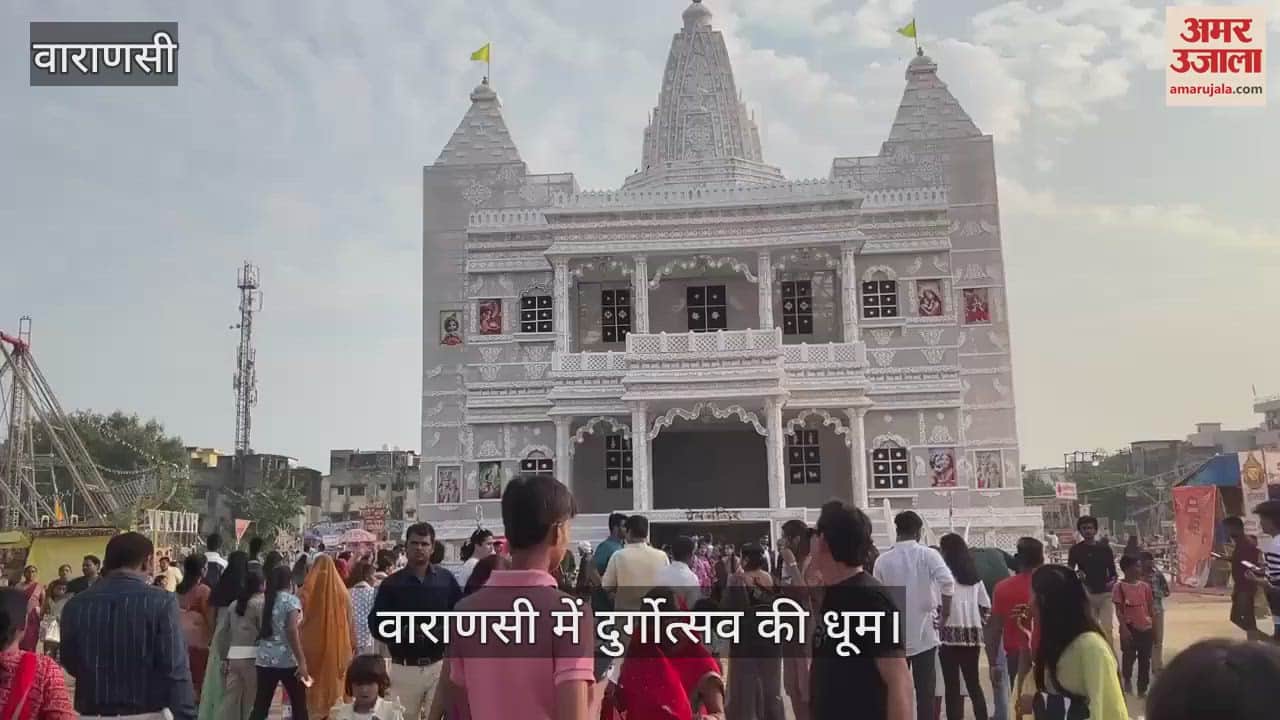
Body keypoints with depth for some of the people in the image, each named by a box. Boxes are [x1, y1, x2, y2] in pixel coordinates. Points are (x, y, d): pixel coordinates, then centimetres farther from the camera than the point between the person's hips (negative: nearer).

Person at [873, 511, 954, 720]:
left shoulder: (883, 560, 1)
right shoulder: (927, 554, -6)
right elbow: (948, 582, -22)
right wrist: (945, 613, -10)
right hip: (923, 633, -2)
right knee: (925, 690, 4)